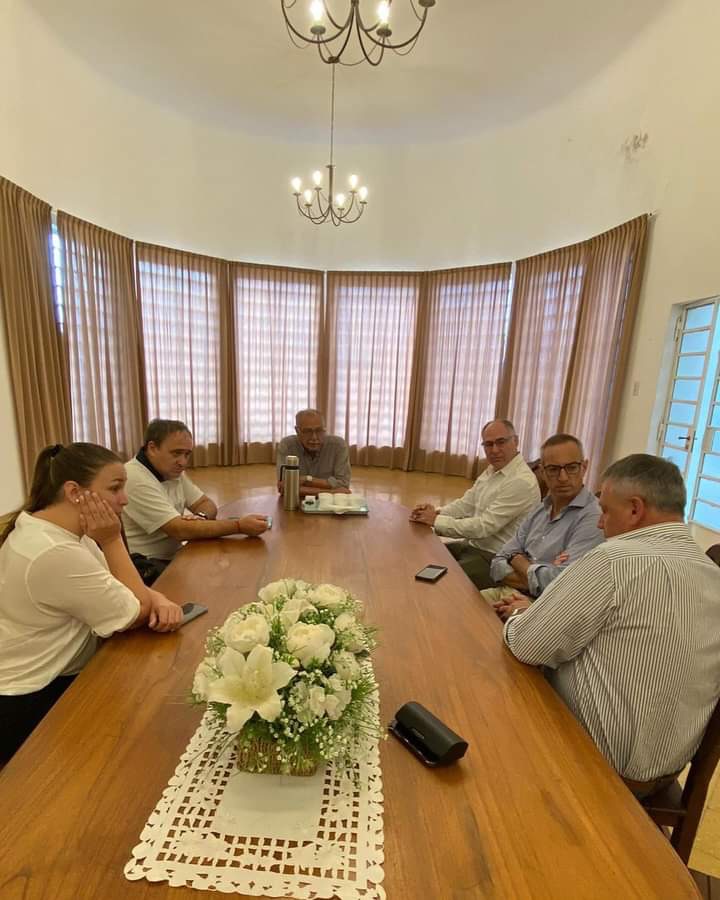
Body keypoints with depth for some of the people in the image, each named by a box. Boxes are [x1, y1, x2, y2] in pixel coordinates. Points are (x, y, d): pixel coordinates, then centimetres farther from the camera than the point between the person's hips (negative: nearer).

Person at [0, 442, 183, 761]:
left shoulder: (62, 529, -4)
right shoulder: (55, 553, -33)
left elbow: (130, 593, 2)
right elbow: (137, 614, -22)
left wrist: (159, 599, -18)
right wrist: (111, 540, -24)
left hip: (50, 679, 8)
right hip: (30, 704, -8)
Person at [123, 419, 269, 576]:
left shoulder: (173, 471, 5)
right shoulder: (136, 479, -22)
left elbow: (207, 504, 8)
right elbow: (180, 530, -26)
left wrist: (201, 517, -16)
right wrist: (239, 526, -27)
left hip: (172, 557, 8)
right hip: (144, 569, -7)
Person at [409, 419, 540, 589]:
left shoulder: (522, 481, -22)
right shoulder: (492, 470, 7)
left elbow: (485, 526, -25)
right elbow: (466, 504, 9)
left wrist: (436, 521, -21)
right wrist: (436, 512, -10)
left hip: (494, 559, -8)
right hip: (472, 545, 8)